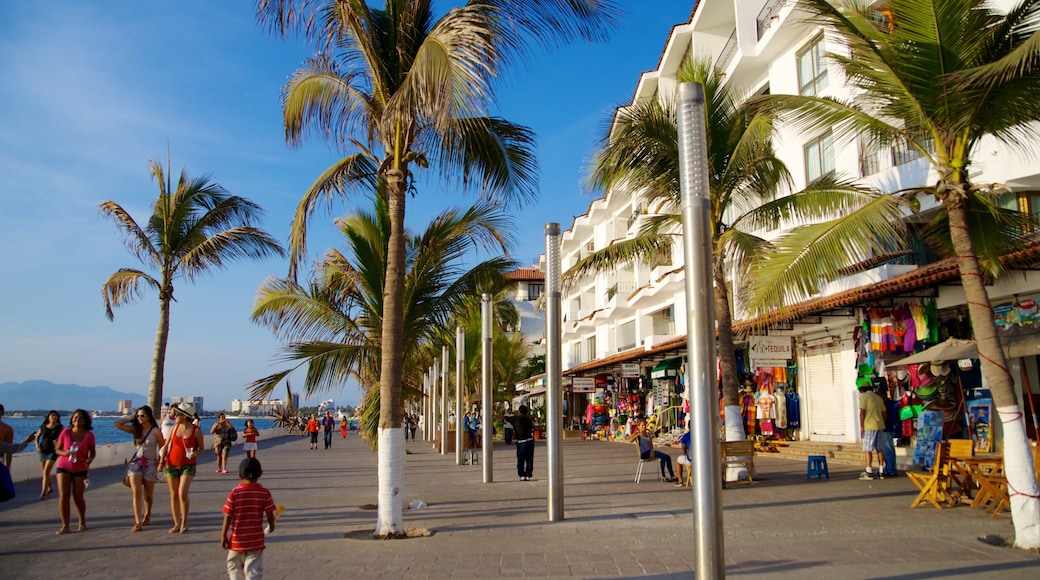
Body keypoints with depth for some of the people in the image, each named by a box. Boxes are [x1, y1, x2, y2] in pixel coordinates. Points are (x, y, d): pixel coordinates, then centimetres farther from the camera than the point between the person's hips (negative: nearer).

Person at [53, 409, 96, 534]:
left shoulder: (89, 435, -6)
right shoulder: (65, 432, -5)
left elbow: (92, 452, 3)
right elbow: (57, 449, 1)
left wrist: (89, 459, -18)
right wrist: (64, 453, -20)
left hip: (80, 469, -1)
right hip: (64, 467, 1)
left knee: (78, 497, 2)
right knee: (63, 496, -9)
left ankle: (82, 522, 25)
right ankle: (65, 526, -2)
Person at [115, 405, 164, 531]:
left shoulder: (155, 431, -6)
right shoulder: (135, 429, 6)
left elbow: (162, 448, -3)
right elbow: (117, 424, 7)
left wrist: (159, 462, -9)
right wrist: (131, 419, 5)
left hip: (150, 464, -2)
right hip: (136, 463, 2)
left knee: (148, 494, 8)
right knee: (136, 492, -12)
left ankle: (147, 516, 32)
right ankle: (138, 522, -11)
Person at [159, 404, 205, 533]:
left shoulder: (196, 430, -6)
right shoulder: (174, 428, 4)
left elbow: (202, 448, 1)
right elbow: (166, 445, 8)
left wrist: (195, 453, -20)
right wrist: (161, 461, -1)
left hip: (188, 466, -4)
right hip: (171, 465, 4)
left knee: (182, 493, -15)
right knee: (173, 495, 7)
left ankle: (184, 523, 2)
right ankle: (176, 524, 17)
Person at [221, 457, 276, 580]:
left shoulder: (234, 493, -10)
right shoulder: (264, 493, -8)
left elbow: (228, 517, -9)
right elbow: (270, 515, -3)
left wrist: (223, 536, 2)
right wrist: (271, 525, 18)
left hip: (236, 540, 0)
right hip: (256, 540, 0)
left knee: (234, 568, 22)